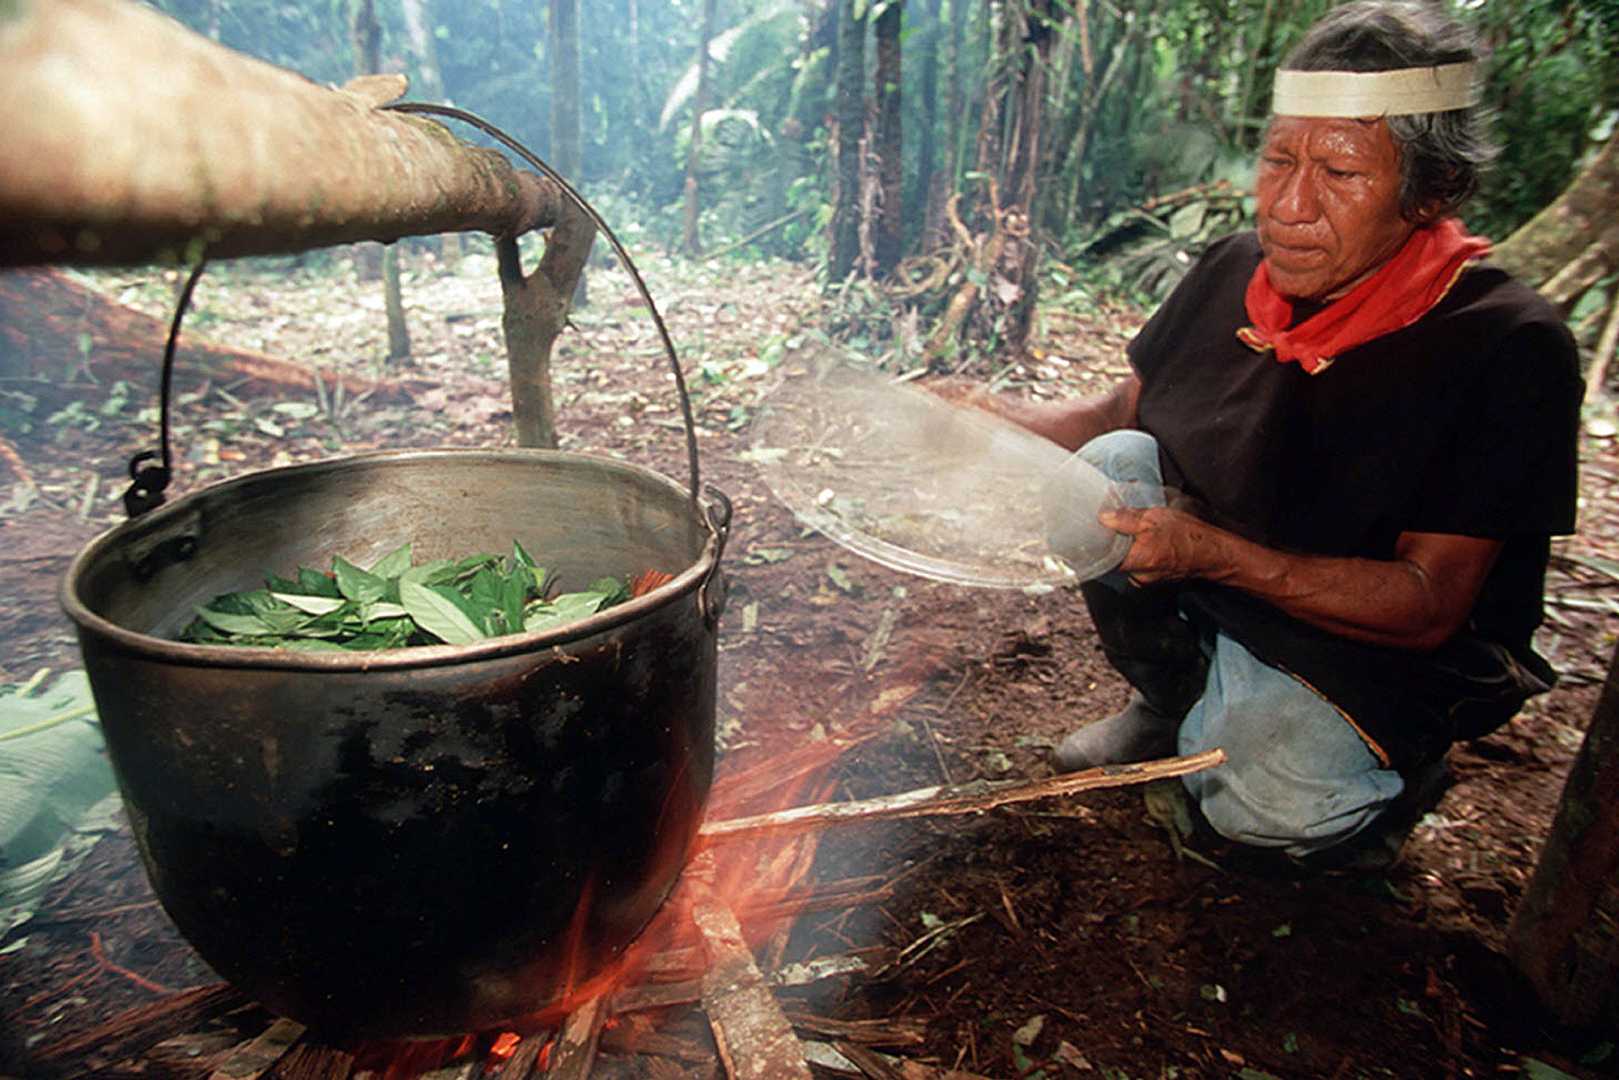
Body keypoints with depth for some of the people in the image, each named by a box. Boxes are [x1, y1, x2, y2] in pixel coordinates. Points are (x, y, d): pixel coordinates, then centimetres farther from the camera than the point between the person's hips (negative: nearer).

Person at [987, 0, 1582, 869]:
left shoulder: (1506, 346, -23)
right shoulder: (1235, 271, -8)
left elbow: (1430, 605, -24)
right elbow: (1122, 410, 6)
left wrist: (1214, 553, -37)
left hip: (1380, 653, -4)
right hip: (1208, 601, 5)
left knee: (1274, 804, -29)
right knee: (1113, 465, -17)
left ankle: (1389, 766, 11)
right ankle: (1171, 702, 6)